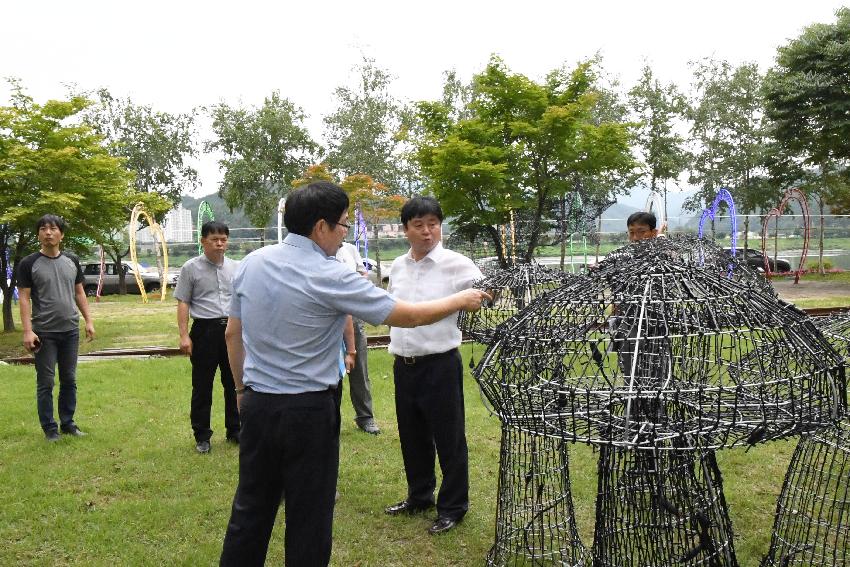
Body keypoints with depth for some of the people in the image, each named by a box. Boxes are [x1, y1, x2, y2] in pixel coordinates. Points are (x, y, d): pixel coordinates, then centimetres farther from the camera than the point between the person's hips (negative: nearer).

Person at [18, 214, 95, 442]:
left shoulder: (72, 261, 7)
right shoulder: (29, 264, -4)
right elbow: (24, 298, -7)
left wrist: (89, 321, 6)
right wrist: (27, 331, -14)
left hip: (70, 331, 4)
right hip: (44, 333, -4)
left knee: (69, 380, 11)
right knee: (46, 383, 3)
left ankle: (68, 423, 22)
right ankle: (49, 428, 12)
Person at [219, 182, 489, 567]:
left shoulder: (251, 264, 1)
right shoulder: (330, 276, -16)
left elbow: (233, 334, 11)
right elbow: (409, 316, -10)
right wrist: (461, 300, 5)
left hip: (256, 405, 6)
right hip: (309, 411, -6)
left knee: (250, 510, 16)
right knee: (308, 519, 9)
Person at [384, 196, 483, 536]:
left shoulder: (456, 265, -11)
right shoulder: (398, 266, 7)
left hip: (440, 364, -6)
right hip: (404, 364, 6)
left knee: (448, 438, 5)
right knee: (412, 436, 19)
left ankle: (453, 507, 21)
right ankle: (419, 496, 38)